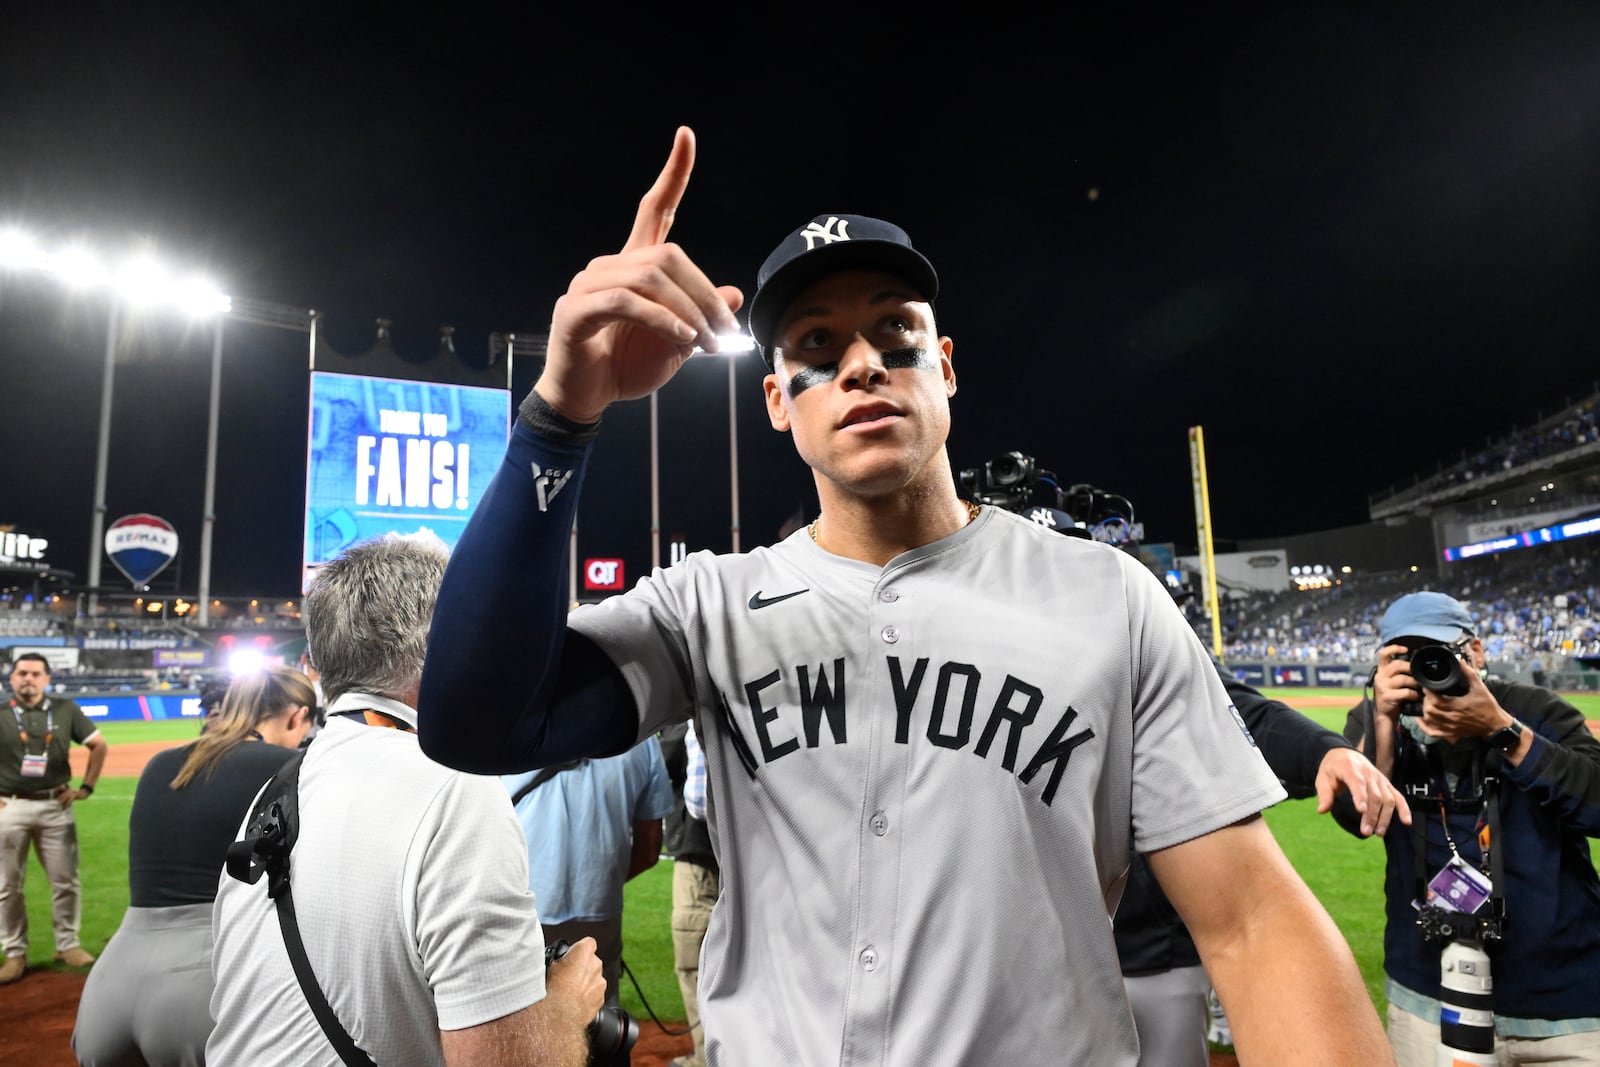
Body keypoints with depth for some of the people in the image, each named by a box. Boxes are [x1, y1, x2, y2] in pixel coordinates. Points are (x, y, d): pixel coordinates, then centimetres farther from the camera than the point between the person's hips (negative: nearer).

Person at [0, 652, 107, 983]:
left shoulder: (65, 709, 2)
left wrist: (86, 787, 3)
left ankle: (67, 945, 19)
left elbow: (98, 745, 9)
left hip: (55, 806, 1)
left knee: (65, 881, 6)